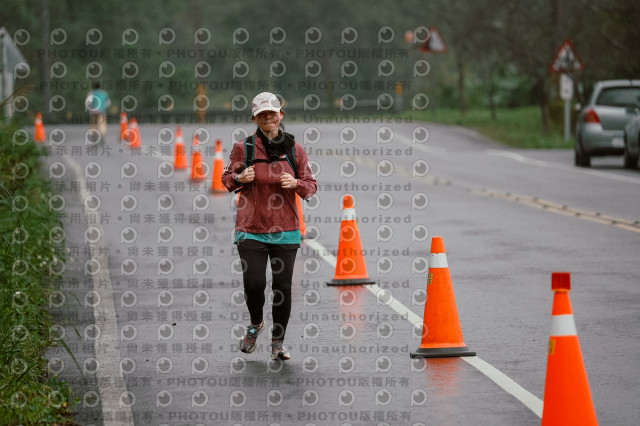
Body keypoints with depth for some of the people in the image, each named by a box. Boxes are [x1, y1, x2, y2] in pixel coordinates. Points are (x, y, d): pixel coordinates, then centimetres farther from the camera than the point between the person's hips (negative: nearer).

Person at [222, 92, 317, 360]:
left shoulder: (293, 149, 4)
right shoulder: (243, 148, 0)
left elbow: (310, 186, 9)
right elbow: (227, 178, 11)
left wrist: (295, 183, -13)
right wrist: (240, 178, -12)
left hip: (285, 231, 1)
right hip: (251, 230, -1)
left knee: (283, 287, -2)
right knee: (254, 283, -10)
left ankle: (278, 343, 15)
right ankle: (255, 324, 22)